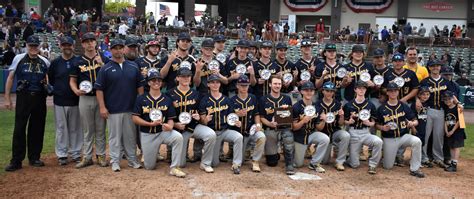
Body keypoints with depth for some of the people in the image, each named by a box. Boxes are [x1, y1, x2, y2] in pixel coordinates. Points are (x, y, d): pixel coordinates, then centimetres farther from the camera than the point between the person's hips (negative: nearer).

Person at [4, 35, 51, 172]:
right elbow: (10, 78, 3)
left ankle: (34, 158, 19)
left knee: (37, 129, 8)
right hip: (23, 97, -2)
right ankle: (16, 161, 3)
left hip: (39, 98, 3)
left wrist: (48, 86, -6)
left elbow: (48, 80, 19)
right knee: (19, 128, -3)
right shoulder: (19, 59, 2)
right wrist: (7, 98, -2)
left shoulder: (44, 62, 8)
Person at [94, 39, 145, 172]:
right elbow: (99, 89, -2)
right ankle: (115, 161, 15)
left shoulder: (133, 66, 7)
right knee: (115, 136, 5)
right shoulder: (105, 69, 0)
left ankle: (132, 160, 20)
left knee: (131, 136, 9)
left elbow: (140, 86, 10)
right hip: (113, 110, -2)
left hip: (131, 108, 2)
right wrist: (102, 107, -9)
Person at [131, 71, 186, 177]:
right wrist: (151, 123, -18)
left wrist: (169, 126, -22)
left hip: (163, 131, 1)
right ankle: (147, 153, 38)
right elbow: (134, 118, -6)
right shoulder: (141, 99, -1)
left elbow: (171, 118, 2)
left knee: (178, 137, -32)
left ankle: (174, 168, -20)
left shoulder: (167, 100, 3)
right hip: (147, 134, -1)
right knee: (149, 166, 1)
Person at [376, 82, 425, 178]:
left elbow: (415, 121, 4)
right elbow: (377, 124, 5)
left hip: (404, 136, 1)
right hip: (389, 139, -1)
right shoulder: (381, 108, -1)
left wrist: (412, 123, -19)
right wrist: (382, 128, -17)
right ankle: (394, 152, 32)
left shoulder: (404, 106, 3)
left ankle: (414, 169, -18)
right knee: (388, 166, -3)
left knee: (417, 141, -32)